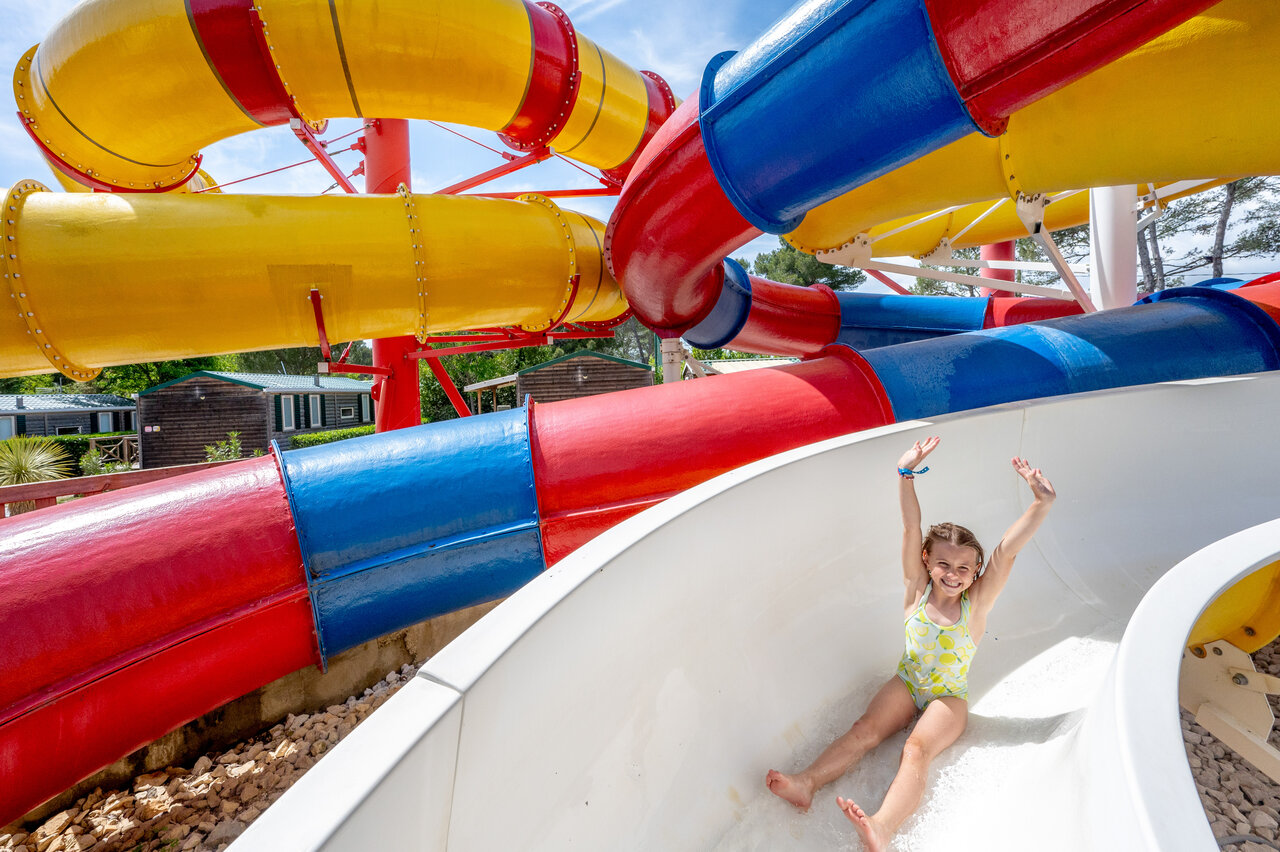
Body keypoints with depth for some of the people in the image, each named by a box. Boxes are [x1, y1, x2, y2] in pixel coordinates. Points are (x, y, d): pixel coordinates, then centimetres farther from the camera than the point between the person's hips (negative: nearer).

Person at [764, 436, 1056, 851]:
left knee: (917, 748, -28)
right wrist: (906, 473, -30)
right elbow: (911, 527, -19)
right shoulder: (918, 588, -7)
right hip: (906, 683, 3)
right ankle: (807, 783, -34)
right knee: (866, 729, -21)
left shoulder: (976, 602, -10)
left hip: (949, 697, -2)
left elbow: (1007, 550, -24)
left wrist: (1041, 503, -36)